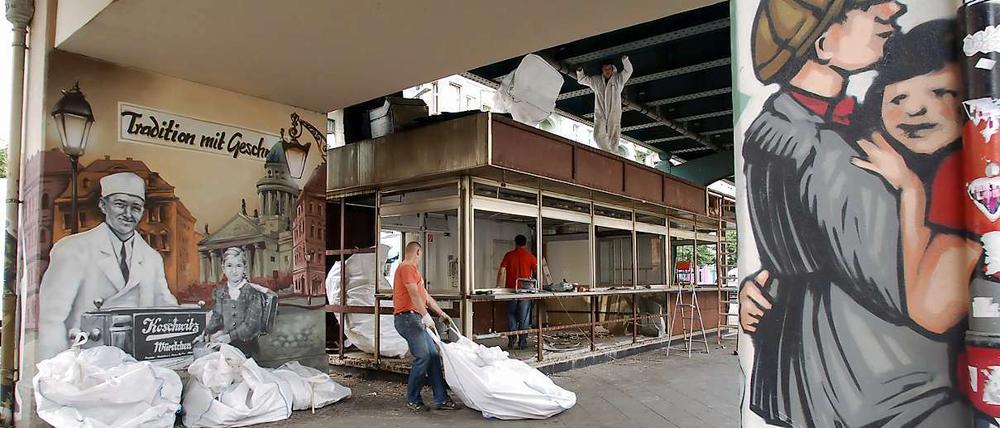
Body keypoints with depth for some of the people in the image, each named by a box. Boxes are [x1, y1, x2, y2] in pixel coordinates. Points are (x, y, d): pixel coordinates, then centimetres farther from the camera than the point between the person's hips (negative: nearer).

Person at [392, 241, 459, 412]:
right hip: (407, 317, -10)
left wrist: (441, 313, 25)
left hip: (417, 319, 10)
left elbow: (426, 296, 26)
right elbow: (414, 295, -18)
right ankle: (413, 399, 1)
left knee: (434, 356, 5)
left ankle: (441, 399, 6)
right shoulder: (406, 268, -8)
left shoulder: (413, 270, 24)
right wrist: (426, 316, -23)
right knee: (423, 357, -12)